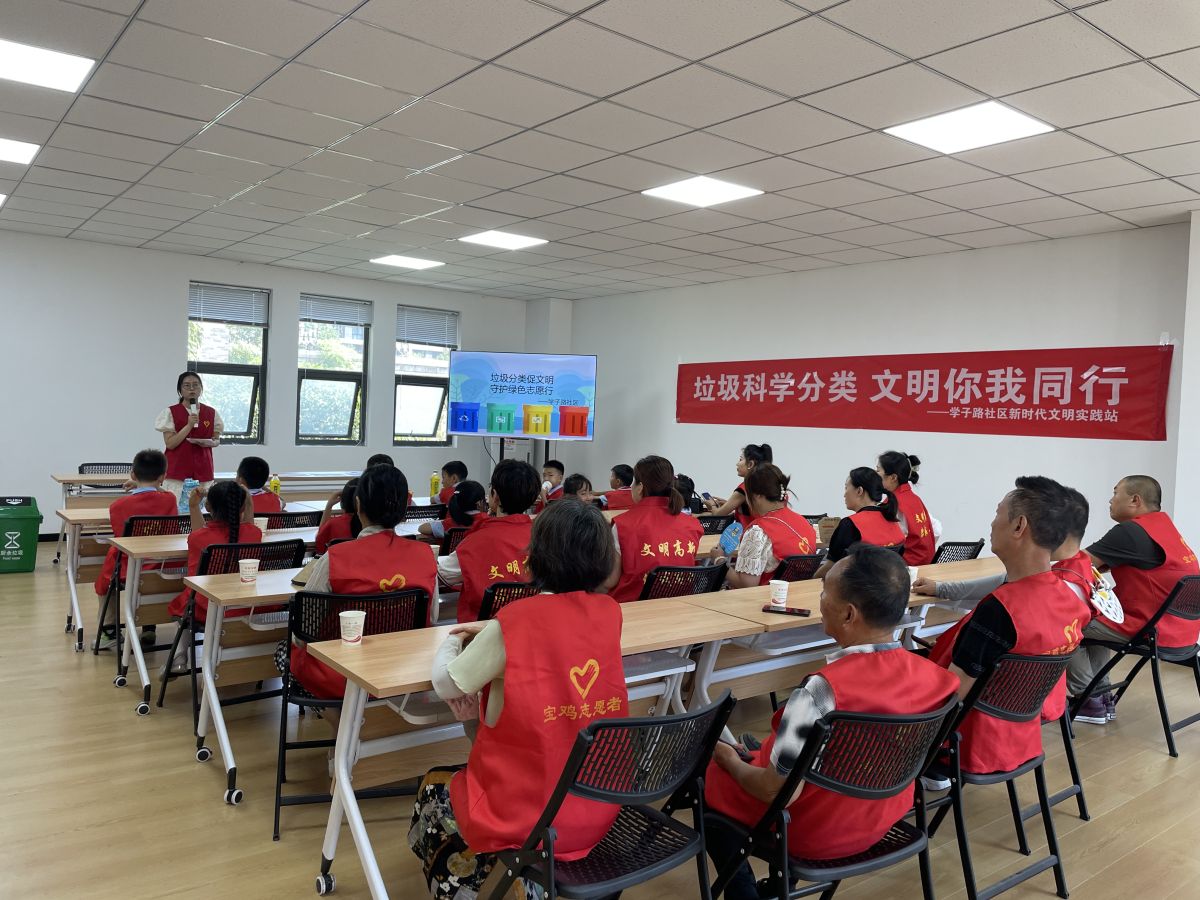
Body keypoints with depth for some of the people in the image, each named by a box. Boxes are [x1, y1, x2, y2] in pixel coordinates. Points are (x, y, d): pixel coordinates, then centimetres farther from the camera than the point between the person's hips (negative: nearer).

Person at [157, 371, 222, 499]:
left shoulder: (211, 413, 7)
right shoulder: (171, 412, -2)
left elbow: (217, 439, 16)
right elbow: (170, 444, -8)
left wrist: (210, 442, -7)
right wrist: (189, 425, -17)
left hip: (203, 469, 3)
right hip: (177, 470, -2)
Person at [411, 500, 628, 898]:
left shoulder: (514, 622, -20)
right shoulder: (609, 612, -5)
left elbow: (446, 685, -7)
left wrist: (452, 643, 13)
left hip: (529, 816, -5)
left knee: (434, 790, 25)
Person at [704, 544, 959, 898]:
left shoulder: (823, 691, -36)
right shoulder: (933, 675, -15)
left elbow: (778, 793, -27)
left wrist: (732, 762, -7)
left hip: (810, 832, -6)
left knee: (710, 773, 18)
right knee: (762, 749, 29)